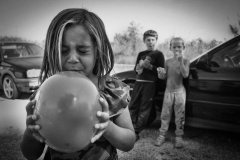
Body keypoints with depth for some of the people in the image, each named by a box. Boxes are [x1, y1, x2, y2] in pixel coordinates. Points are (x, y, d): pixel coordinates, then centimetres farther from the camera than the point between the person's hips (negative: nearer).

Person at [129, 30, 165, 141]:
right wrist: (138, 67, -3)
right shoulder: (141, 54, 17)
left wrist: (149, 66, -16)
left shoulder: (158, 54, 2)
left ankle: (136, 132, 3)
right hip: (138, 82, 5)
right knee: (132, 107, 3)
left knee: (144, 110, -3)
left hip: (150, 84, -5)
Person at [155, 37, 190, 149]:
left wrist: (180, 61, -23)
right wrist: (161, 74, -17)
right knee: (165, 114, 6)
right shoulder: (168, 62, 6)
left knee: (179, 115, 3)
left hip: (179, 91, -2)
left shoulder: (185, 61, -1)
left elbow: (185, 75, -17)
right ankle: (162, 135, 16)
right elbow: (164, 77, 6)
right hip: (168, 91, 2)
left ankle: (179, 137, 15)